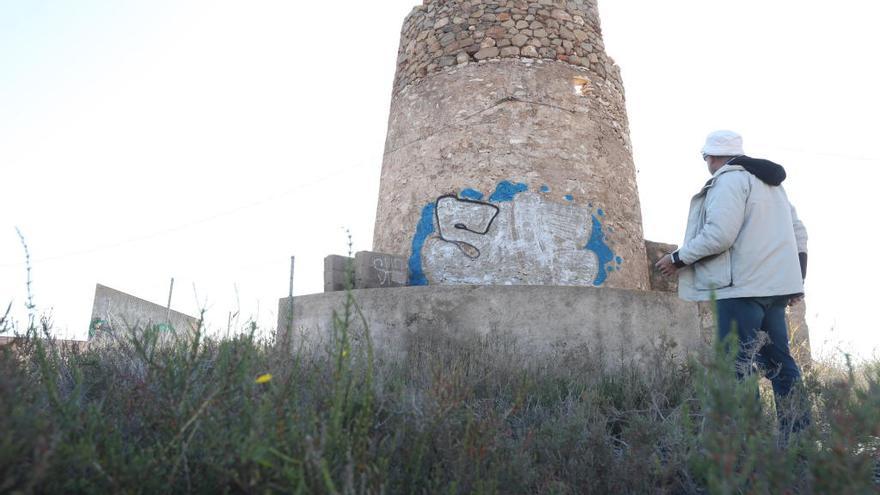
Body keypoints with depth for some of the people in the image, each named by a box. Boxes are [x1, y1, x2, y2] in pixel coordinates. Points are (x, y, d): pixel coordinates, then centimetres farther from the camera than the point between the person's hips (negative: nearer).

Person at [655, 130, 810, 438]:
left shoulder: (729, 180, -8)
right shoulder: (771, 183, 23)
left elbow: (719, 235, -19)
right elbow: (798, 231, 21)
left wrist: (678, 259, -8)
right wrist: (797, 279, 24)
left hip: (743, 286, -10)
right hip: (774, 285, 10)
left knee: (736, 367, -8)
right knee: (778, 361, 12)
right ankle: (800, 435, 16)